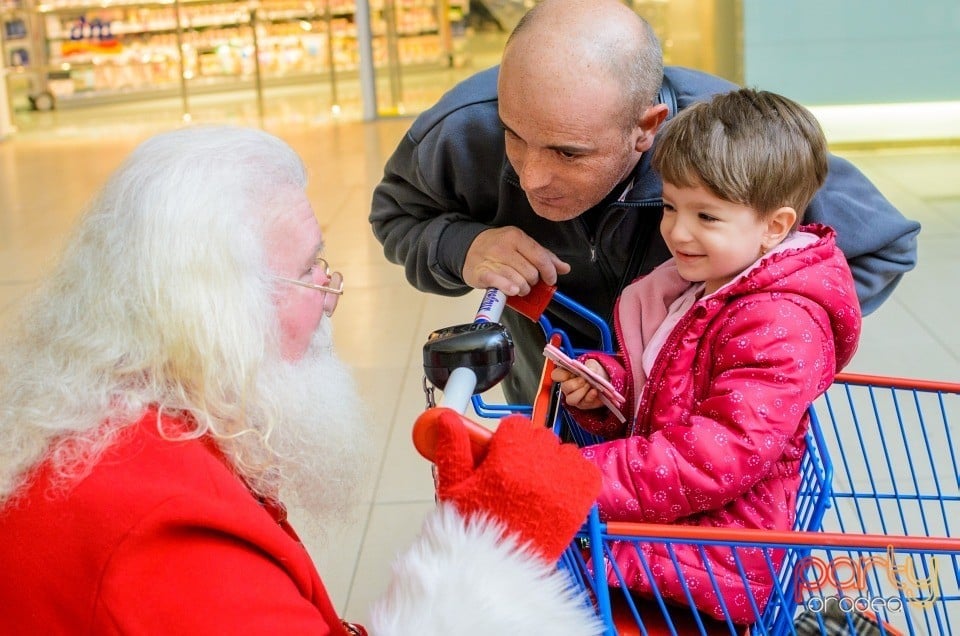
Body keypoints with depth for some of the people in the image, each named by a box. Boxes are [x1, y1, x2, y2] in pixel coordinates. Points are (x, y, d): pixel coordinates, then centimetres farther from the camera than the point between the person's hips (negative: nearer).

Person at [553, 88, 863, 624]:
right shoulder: (697, 286, 12)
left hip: (720, 555, -11)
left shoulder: (780, 325, -20)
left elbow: (723, 456, -29)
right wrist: (605, 384, -1)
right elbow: (652, 390, 22)